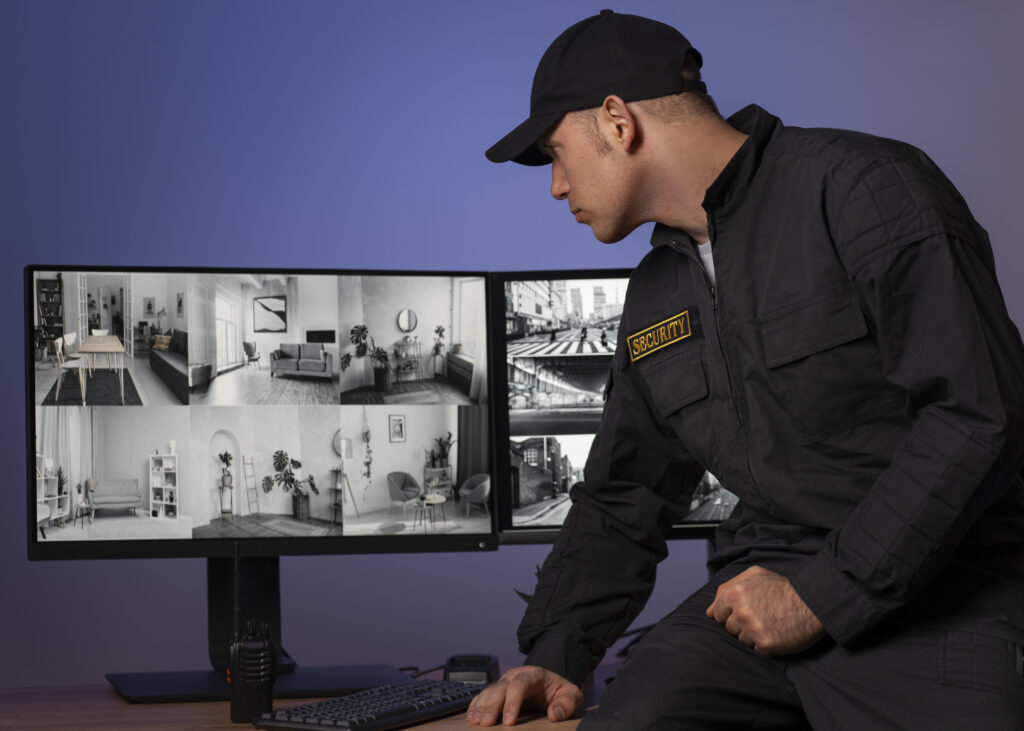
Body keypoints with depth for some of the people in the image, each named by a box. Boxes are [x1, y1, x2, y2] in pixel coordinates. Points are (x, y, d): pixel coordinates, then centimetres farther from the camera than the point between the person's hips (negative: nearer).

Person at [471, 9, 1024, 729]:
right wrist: (558, 658, 9)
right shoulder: (655, 292, 18)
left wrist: (825, 594, -16)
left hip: (935, 591, -5)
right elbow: (621, 500, 25)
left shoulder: (864, 189, -8)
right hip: (766, 580, 6)